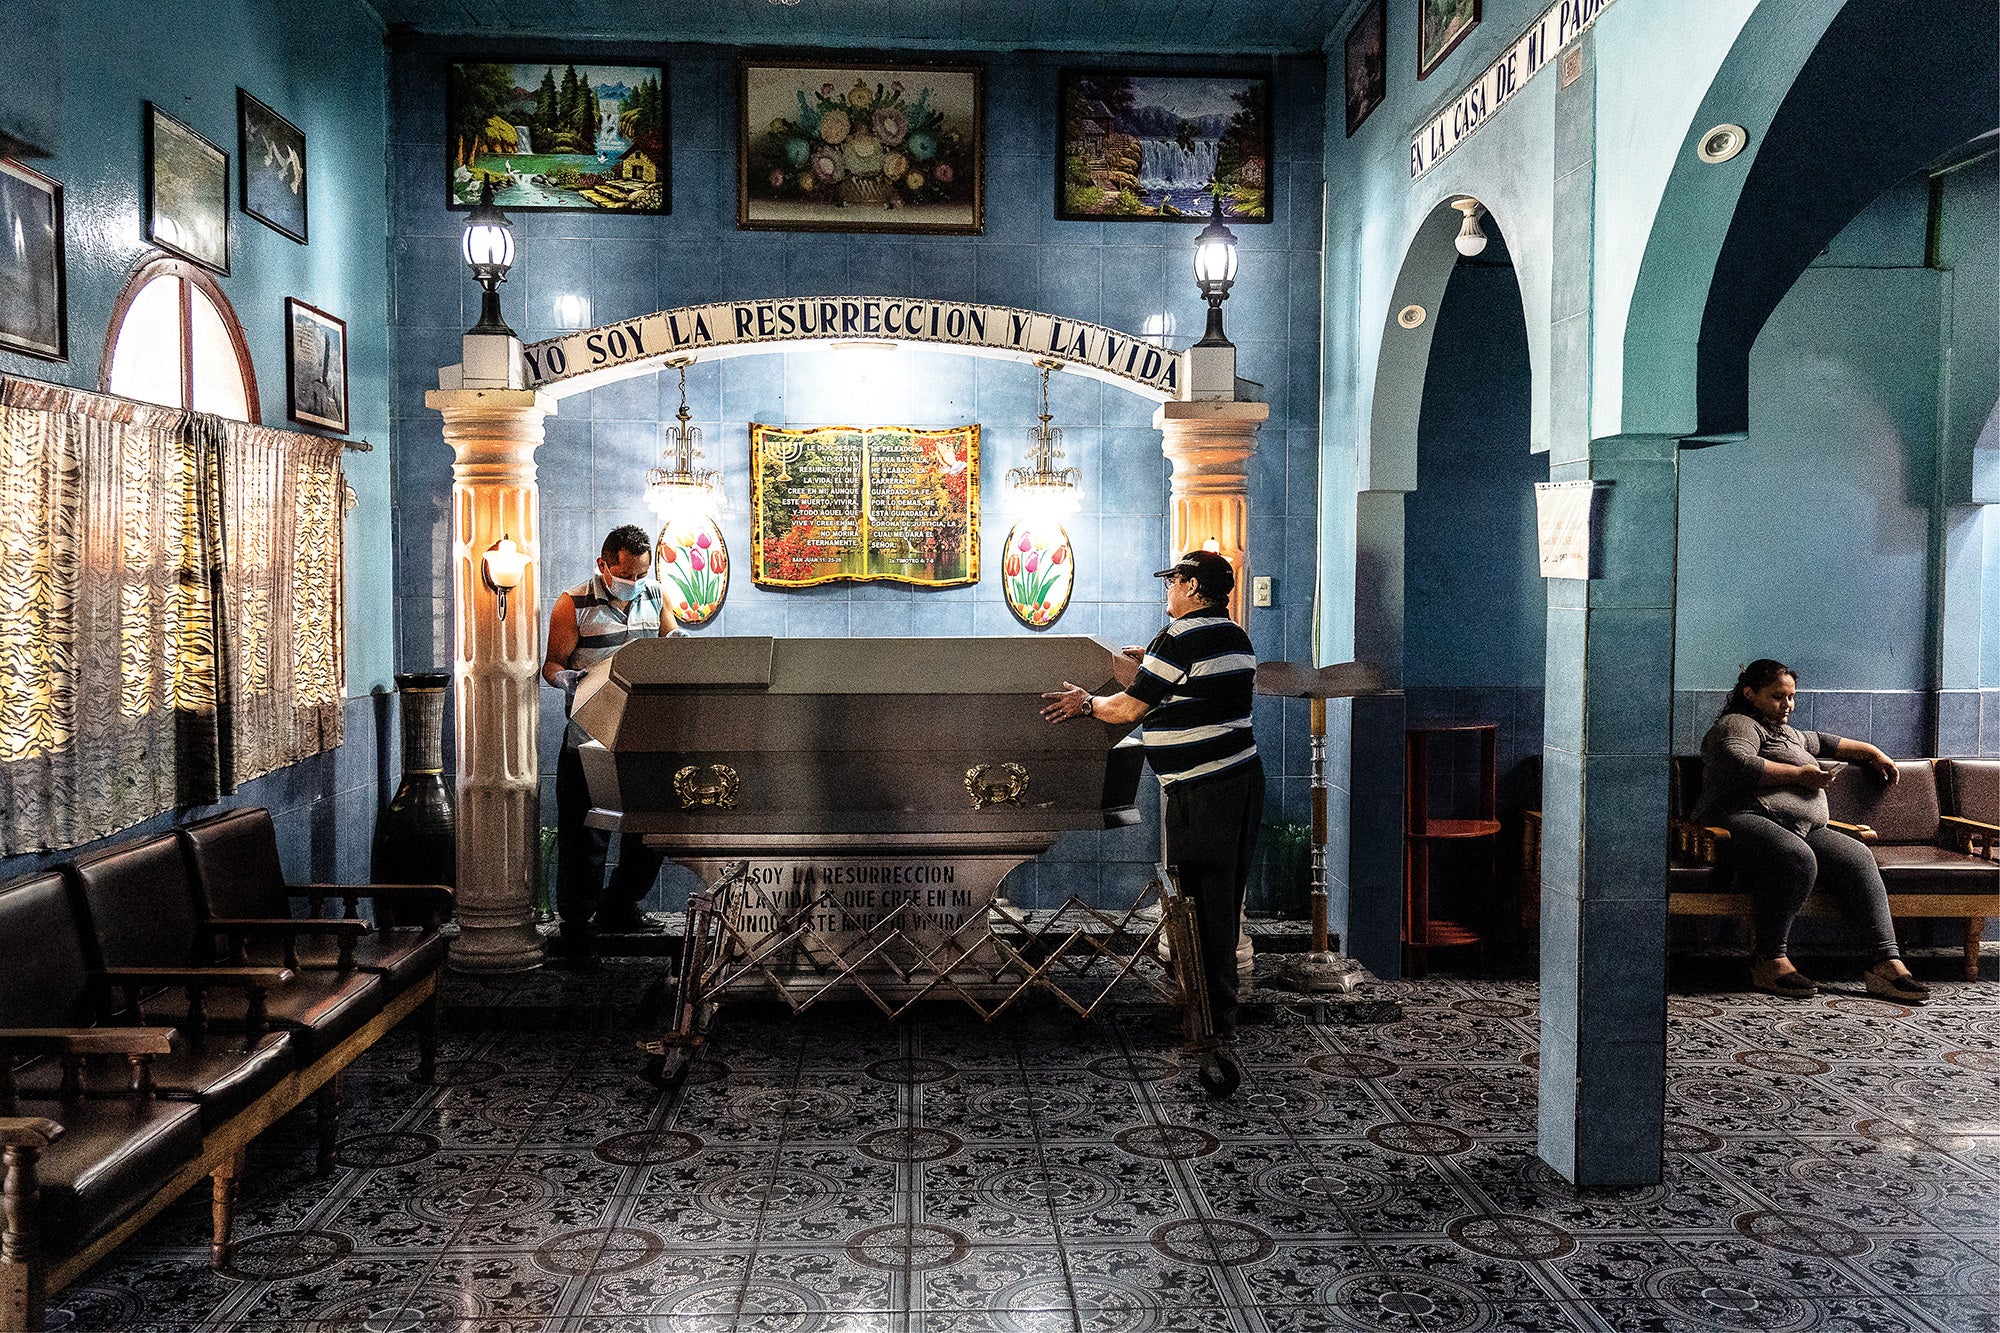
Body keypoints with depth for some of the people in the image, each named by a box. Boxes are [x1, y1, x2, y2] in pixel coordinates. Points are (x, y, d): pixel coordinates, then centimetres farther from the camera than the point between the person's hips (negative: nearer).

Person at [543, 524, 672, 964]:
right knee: (584, 836, -1)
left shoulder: (654, 598, 8)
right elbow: (552, 663, -1)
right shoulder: (574, 605, -4)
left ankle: (619, 910, 27)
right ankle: (577, 925, 11)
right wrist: (564, 678, -22)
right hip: (590, 739, -4)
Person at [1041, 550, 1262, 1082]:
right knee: (1224, 900, 16)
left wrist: (1086, 703, 8)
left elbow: (1128, 708, -9)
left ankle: (1213, 1021, 4)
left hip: (1201, 792, -9)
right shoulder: (1237, 638, 13)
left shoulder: (1180, 638, -13)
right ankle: (1222, 1006, 27)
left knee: (1202, 903, -2)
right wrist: (1155, 660, 29)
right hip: (1243, 778, 9)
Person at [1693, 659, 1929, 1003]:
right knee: (1796, 858, -38)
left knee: (1857, 857, -18)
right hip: (1744, 820, -9)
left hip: (1804, 829, 9)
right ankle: (1770, 962, -31)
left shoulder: (1787, 733, 37)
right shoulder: (1737, 725, 6)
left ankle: (1886, 962, -27)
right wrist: (1799, 774, -6)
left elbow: (1823, 741, 56)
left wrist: (1872, 752, 51)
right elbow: (1739, 765, -14)